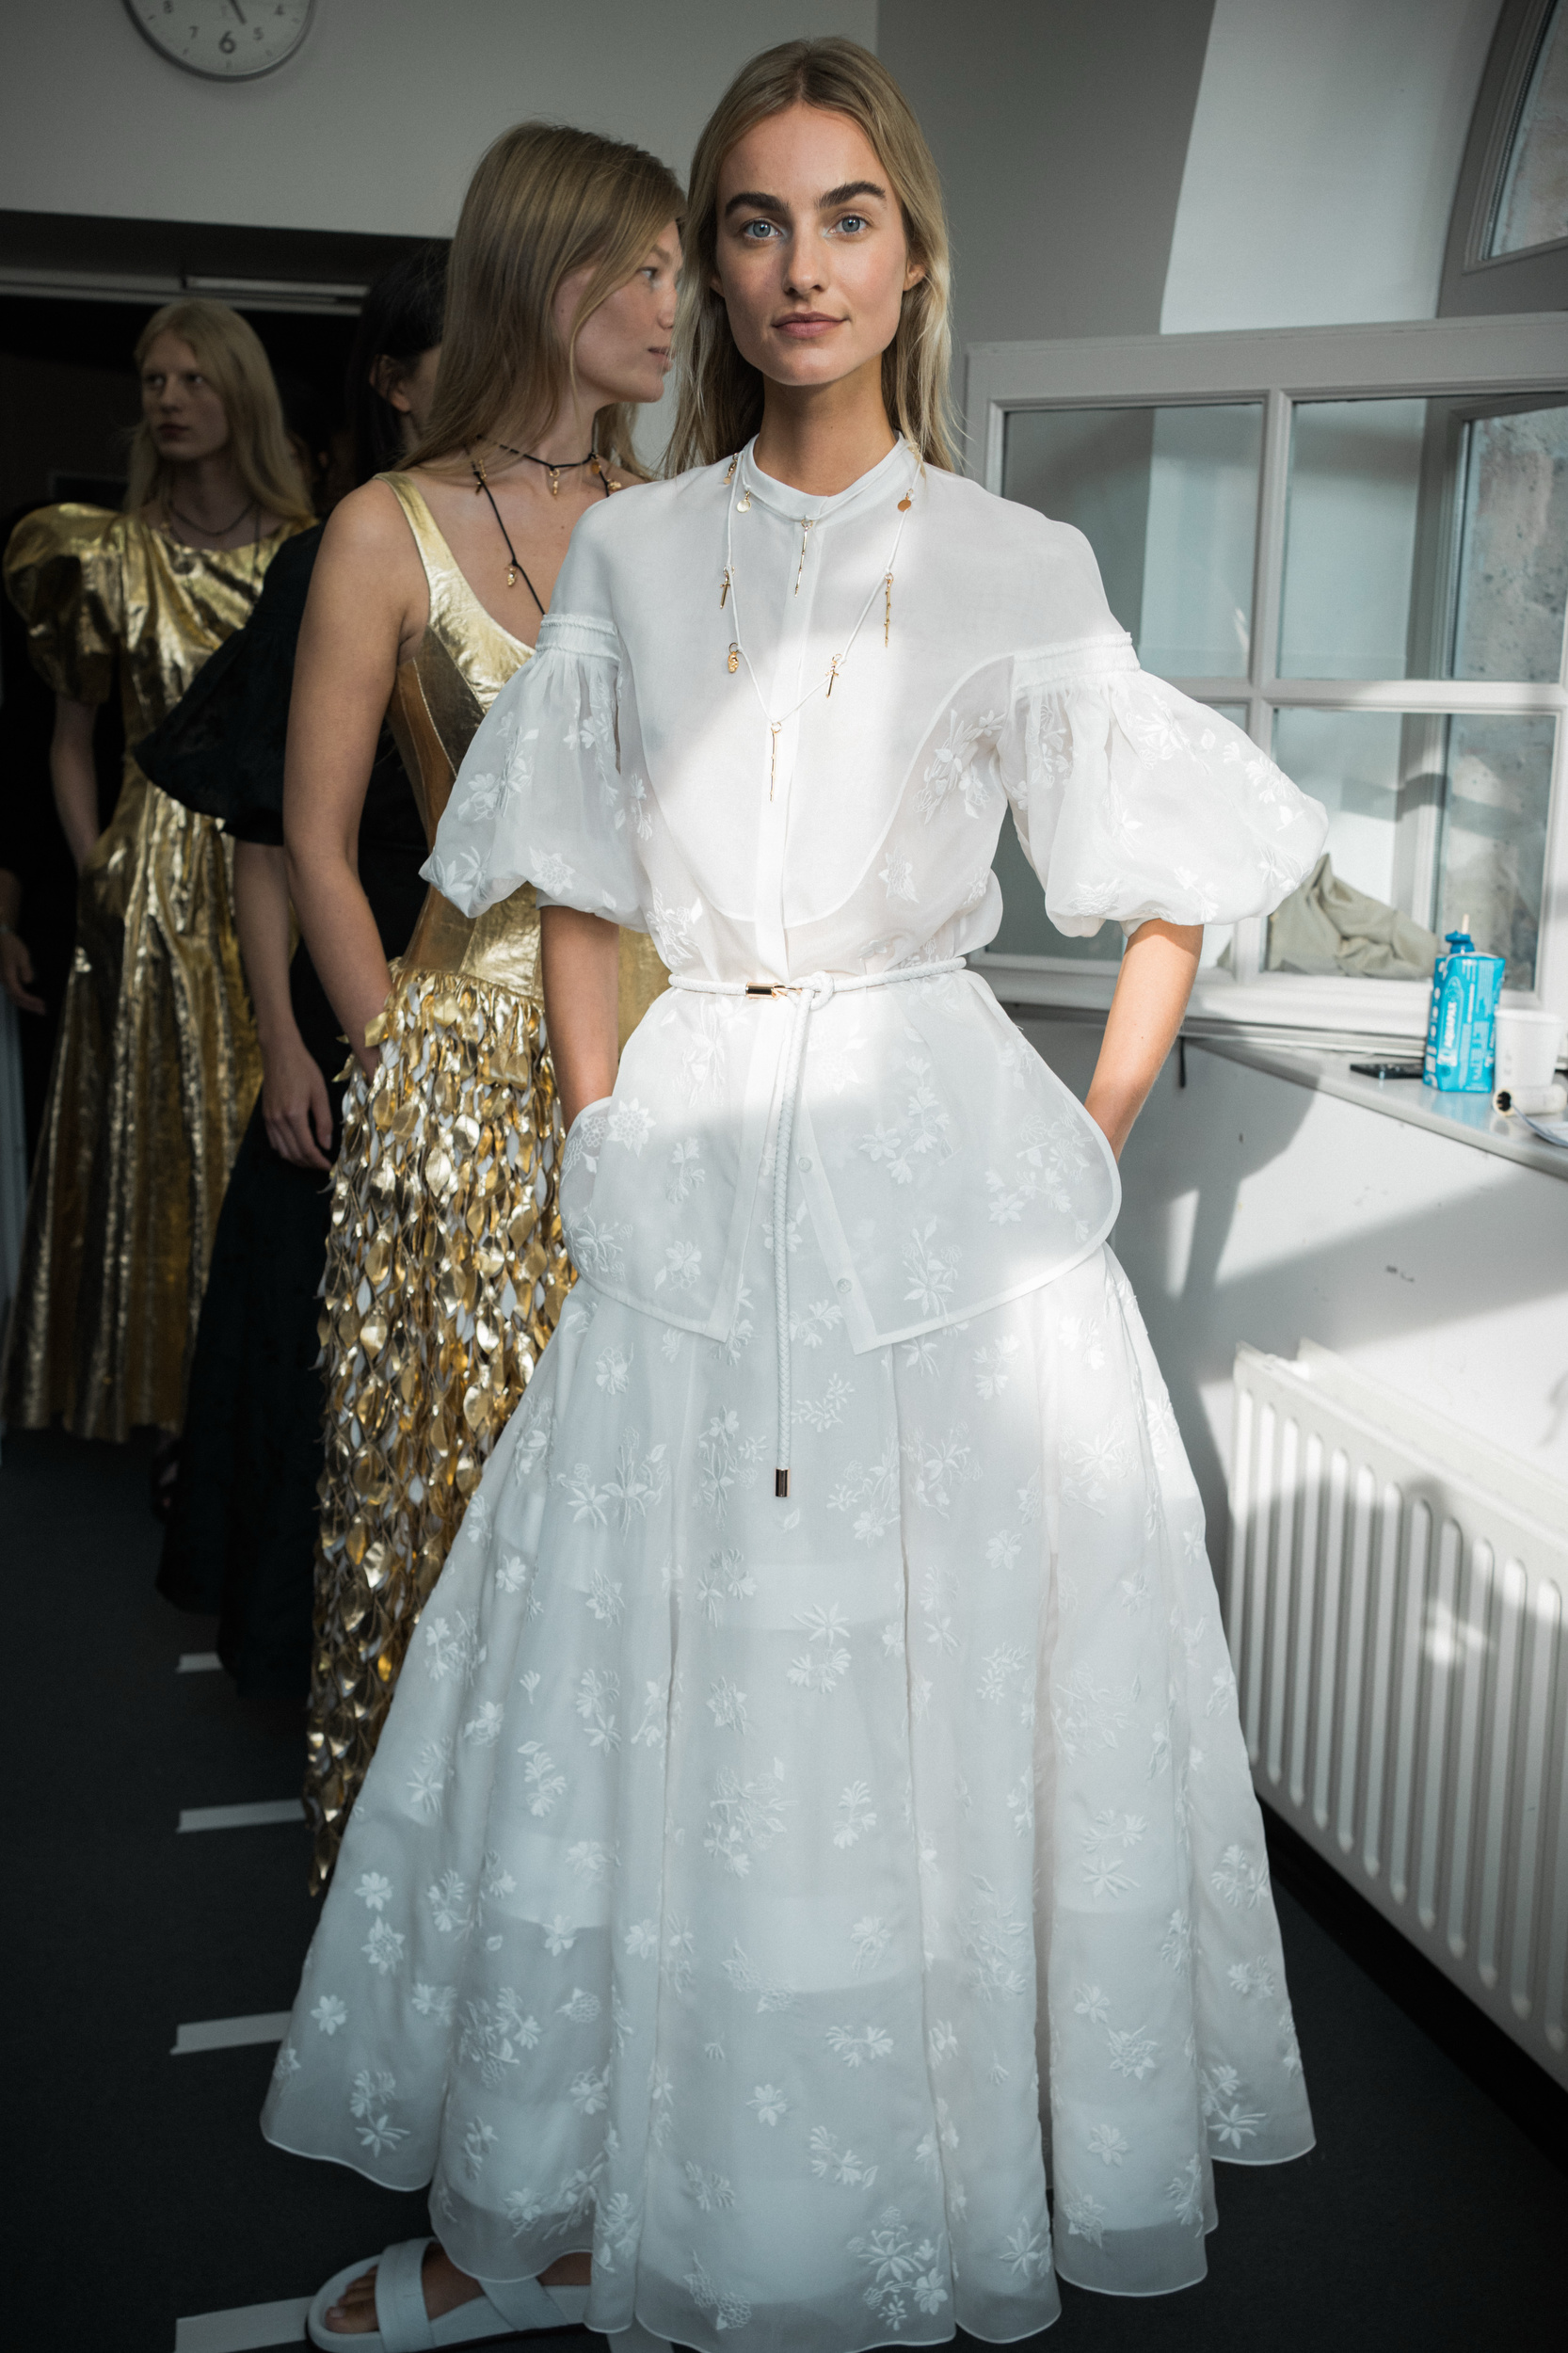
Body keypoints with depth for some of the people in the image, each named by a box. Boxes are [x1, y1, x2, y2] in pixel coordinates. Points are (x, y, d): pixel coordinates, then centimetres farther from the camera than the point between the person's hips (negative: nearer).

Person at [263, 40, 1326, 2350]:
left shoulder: (1016, 568, 0)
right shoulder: (630, 554, 6)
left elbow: (1171, 888, 5)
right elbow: (579, 899, 11)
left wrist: (1088, 1145, -2)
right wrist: (614, 1154, 4)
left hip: (937, 1165, -2)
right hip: (691, 1176, 2)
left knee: (933, 1689, 6)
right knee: (649, 1694, 8)